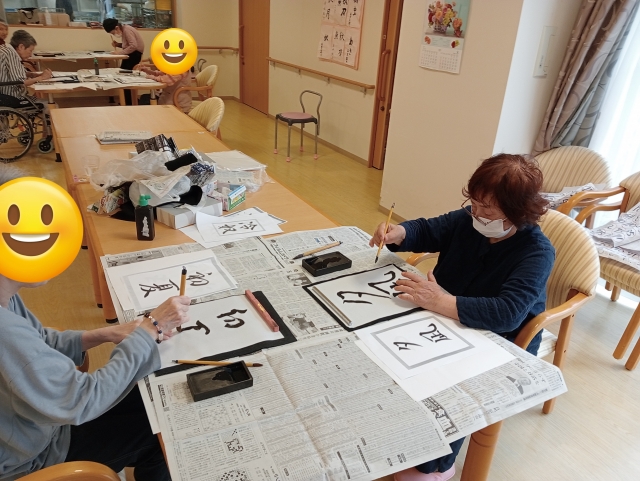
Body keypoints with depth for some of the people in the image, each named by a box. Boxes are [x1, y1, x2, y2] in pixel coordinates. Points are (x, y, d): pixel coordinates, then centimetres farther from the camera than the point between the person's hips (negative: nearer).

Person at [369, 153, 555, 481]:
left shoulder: (537, 253, -24)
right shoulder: (468, 220, -8)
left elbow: (508, 313, -37)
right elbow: (427, 231, 6)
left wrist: (439, 302, -43)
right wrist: (398, 234, -18)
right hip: (444, 319, 6)